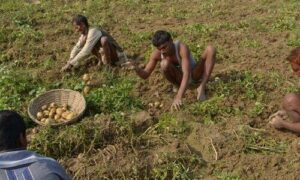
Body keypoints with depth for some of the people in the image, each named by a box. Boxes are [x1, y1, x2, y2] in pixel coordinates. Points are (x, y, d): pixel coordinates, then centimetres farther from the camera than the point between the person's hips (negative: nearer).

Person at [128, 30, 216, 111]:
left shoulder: (182, 48, -34)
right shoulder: (157, 54, -22)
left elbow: (187, 74, -44)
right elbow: (145, 75, -17)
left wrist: (178, 97, -56)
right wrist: (136, 68, -42)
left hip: (194, 75, -1)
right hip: (180, 78, 1)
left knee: (211, 49, -27)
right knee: (164, 64, -32)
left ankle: (202, 87, -25)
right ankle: (180, 87, -9)